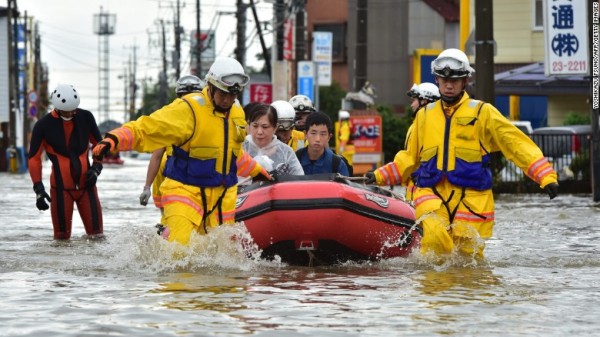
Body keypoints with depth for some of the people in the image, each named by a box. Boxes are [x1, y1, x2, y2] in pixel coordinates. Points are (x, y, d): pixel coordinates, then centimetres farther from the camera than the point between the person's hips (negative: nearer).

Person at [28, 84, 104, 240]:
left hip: (86, 183, 2)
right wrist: (38, 188, -9)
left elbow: (99, 144, 14)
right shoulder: (43, 126, -6)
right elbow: (34, 158, -1)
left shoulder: (85, 118, 0)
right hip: (61, 186, -2)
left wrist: (96, 168, -1)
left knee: (96, 232, -2)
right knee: (62, 235, -2)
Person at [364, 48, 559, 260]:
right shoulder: (425, 115, 15)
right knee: (435, 236, -27)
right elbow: (410, 158, 26)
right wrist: (380, 177, 16)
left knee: (469, 255, -2)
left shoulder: (482, 113, 4)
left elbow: (517, 144, -1)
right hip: (432, 194, 1)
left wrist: (545, 176, -10)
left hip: (471, 199, -1)